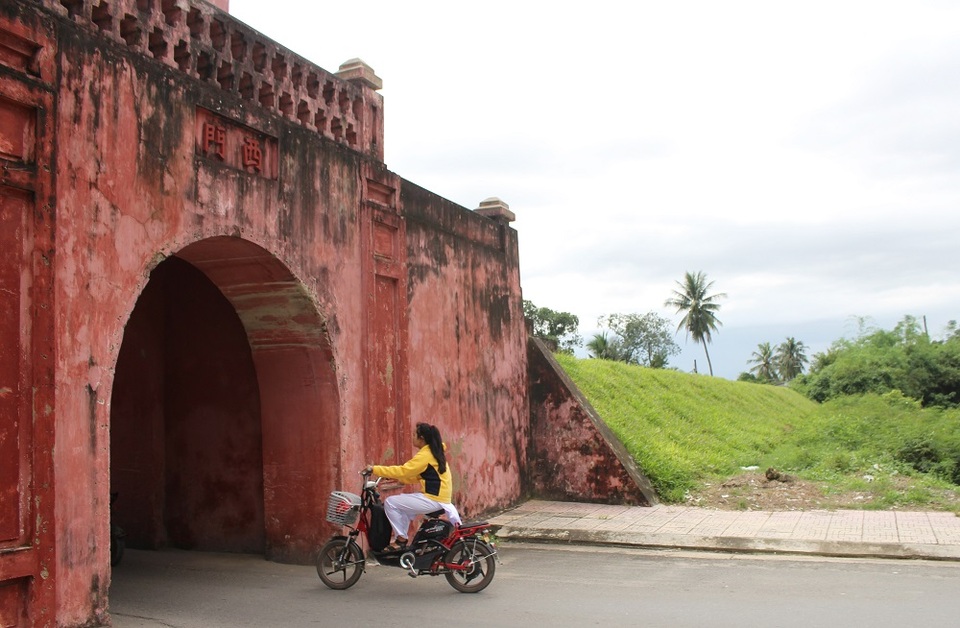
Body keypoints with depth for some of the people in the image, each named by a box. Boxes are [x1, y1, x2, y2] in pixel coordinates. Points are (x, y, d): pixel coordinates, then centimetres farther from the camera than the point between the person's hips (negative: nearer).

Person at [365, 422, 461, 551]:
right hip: (439, 497, 10)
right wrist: (394, 476, 10)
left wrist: (375, 469, -14)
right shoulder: (434, 452, 14)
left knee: (390, 502, -7)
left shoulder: (425, 455, -16)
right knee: (401, 501, 23)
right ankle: (401, 538, 21)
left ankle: (401, 539, 1)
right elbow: (415, 475, 18)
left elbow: (403, 471, -20)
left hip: (433, 499, -10)